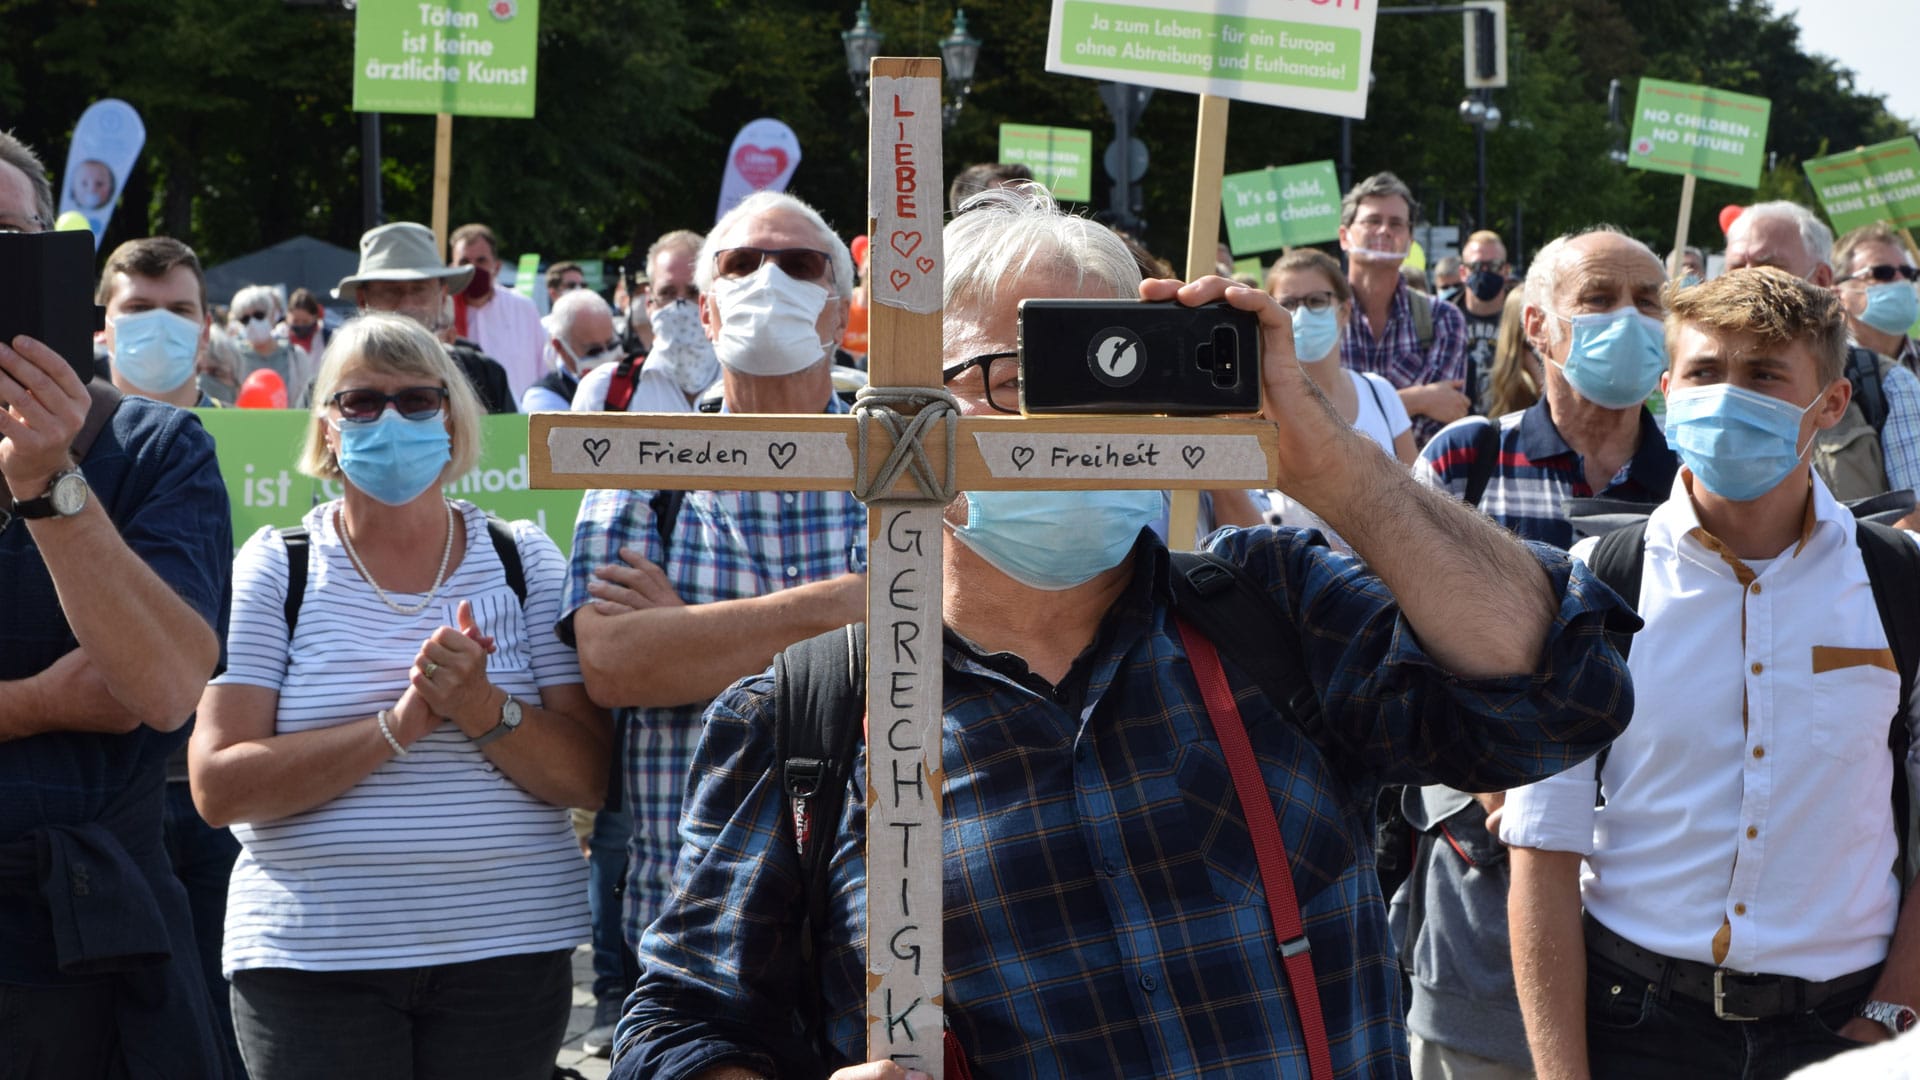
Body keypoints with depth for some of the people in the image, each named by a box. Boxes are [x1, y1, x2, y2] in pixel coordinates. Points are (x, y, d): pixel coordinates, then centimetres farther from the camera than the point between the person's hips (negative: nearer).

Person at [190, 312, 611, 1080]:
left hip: (507, 951, 1)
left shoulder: (524, 562, 7)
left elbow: (591, 778, 0)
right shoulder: (274, 570, 2)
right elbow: (219, 787, -8)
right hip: (310, 957, -1)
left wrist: (482, 710, -18)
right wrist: (398, 726, -16)